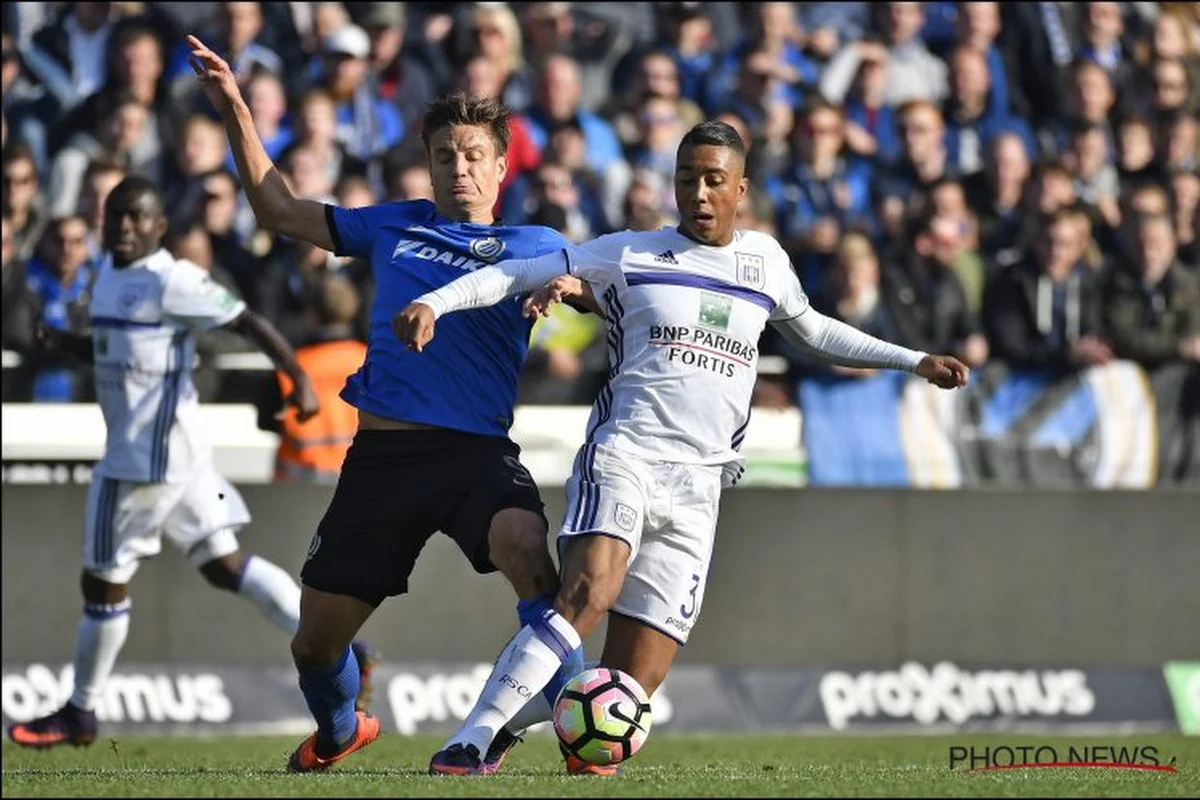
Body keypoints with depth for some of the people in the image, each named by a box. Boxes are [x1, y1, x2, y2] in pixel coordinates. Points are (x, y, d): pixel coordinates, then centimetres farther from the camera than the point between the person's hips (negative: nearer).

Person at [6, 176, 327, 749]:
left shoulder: (171, 282, -15)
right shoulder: (111, 277, 13)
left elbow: (250, 323, -18)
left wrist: (299, 379, -29)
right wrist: (63, 342, 7)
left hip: (149, 458, -9)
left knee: (104, 583, 3)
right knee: (225, 564, 9)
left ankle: (81, 714, 16)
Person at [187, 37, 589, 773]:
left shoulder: (529, 244, 9)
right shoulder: (392, 228, 18)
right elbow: (282, 211, 25)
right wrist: (236, 111, 18)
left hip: (476, 452, -4)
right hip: (383, 454, 4)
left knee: (522, 541, -37)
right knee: (316, 640, 10)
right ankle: (338, 733, 44)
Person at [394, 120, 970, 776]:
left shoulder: (764, 259, 17)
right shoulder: (631, 254, 6)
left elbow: (811, 331, 35)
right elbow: (516, 273, 7)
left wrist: (913, 362, 35)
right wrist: (432, 303, -7)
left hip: (697, 488, 5)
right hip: (623, 457, -5)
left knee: (632, 687, -7)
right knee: (590, 593, -31)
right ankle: (468, 744, -35)